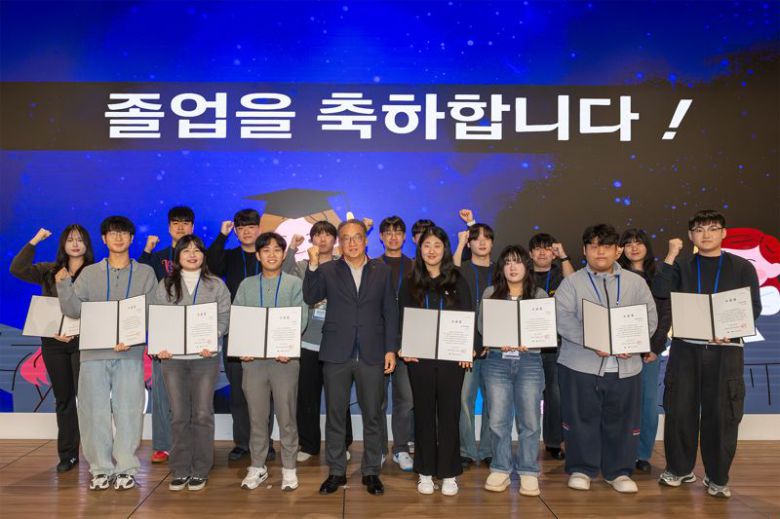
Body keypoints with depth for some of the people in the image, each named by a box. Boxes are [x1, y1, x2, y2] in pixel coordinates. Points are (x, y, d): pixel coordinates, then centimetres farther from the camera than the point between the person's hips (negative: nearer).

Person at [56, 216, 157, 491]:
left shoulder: (145, 273, 7)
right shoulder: (89, 273, 11)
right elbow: (74, 310, 4)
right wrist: (63, 285, -12)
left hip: (130, 352, -1)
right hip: (94, 352, 1)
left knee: (128, 411, 0)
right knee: (94, 411, 3)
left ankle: (126, 468, 11)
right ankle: (101, 469, 15)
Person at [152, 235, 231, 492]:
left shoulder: (216, 285, 7)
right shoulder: (165, 285, 10)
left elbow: (223, 318, 1)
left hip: (205, 356, -1)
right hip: (173, 357, 1)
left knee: (202, 414, 1)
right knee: (179, 415, 5)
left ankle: (200, 470, 11)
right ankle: (180, 470, 15)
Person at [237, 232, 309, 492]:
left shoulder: (295, 284, 5)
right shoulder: (246, 285, 11)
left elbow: (301, 319, -4)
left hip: (284, 357, -2)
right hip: (252, 357, 2)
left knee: (286, 415, 3)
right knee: (257, 415, 8)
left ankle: (289, 467, 14)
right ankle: (257, 467, 20)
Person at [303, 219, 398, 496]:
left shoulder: (382, 271, 7)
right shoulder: (327, 271, 5)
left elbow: (390, 313, 6)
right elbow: (310, 298, -10)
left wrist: (391, 349, 0)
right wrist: (312, 265, -21)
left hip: (372, 354, 0)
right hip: (336, 353, 0)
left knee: (373, 415, 7)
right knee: (335, 415, 7)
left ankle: (371, 471, 20)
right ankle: (336, 472, 20)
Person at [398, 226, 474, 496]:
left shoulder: (458, 281, 6)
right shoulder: (410, 282, 7)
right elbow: (402, 318, 5)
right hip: (419, 356, 1)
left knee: (449, 413, 4)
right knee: (424, 413, 7)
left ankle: (449, 473, 14)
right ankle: (425, 472, 17)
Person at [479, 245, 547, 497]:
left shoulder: (540, 295, 7)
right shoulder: (490, 293, 8)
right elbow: (482, 325, 2)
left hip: (529, 361, 0)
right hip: (497, 360, 0)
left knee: (529, 420, 2)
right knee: (498, 419, 3)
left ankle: (528, 472, 14)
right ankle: (501, 470, 16)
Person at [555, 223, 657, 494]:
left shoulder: (635, 282, 10)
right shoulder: (571, 282, 1)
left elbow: (649, 318, 6)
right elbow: (563, 319, -10)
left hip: (625, 365, 2)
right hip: (581, 364, -2)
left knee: (622, 419, 9)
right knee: (582, 418, 4)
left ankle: (619, 471, 23)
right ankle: (581, 469, 19)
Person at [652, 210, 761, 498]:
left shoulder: (742, 267, 7)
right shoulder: (682, 266, 9)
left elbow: (753, 308, 2)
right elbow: (660, 292, -7)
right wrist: (671, 256, -10)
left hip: (725, 348, -1)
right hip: (685, 347, 1)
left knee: (721, 413, 2)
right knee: (679, 409, 4)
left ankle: (717, 477, 16)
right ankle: (680, 469, 21)